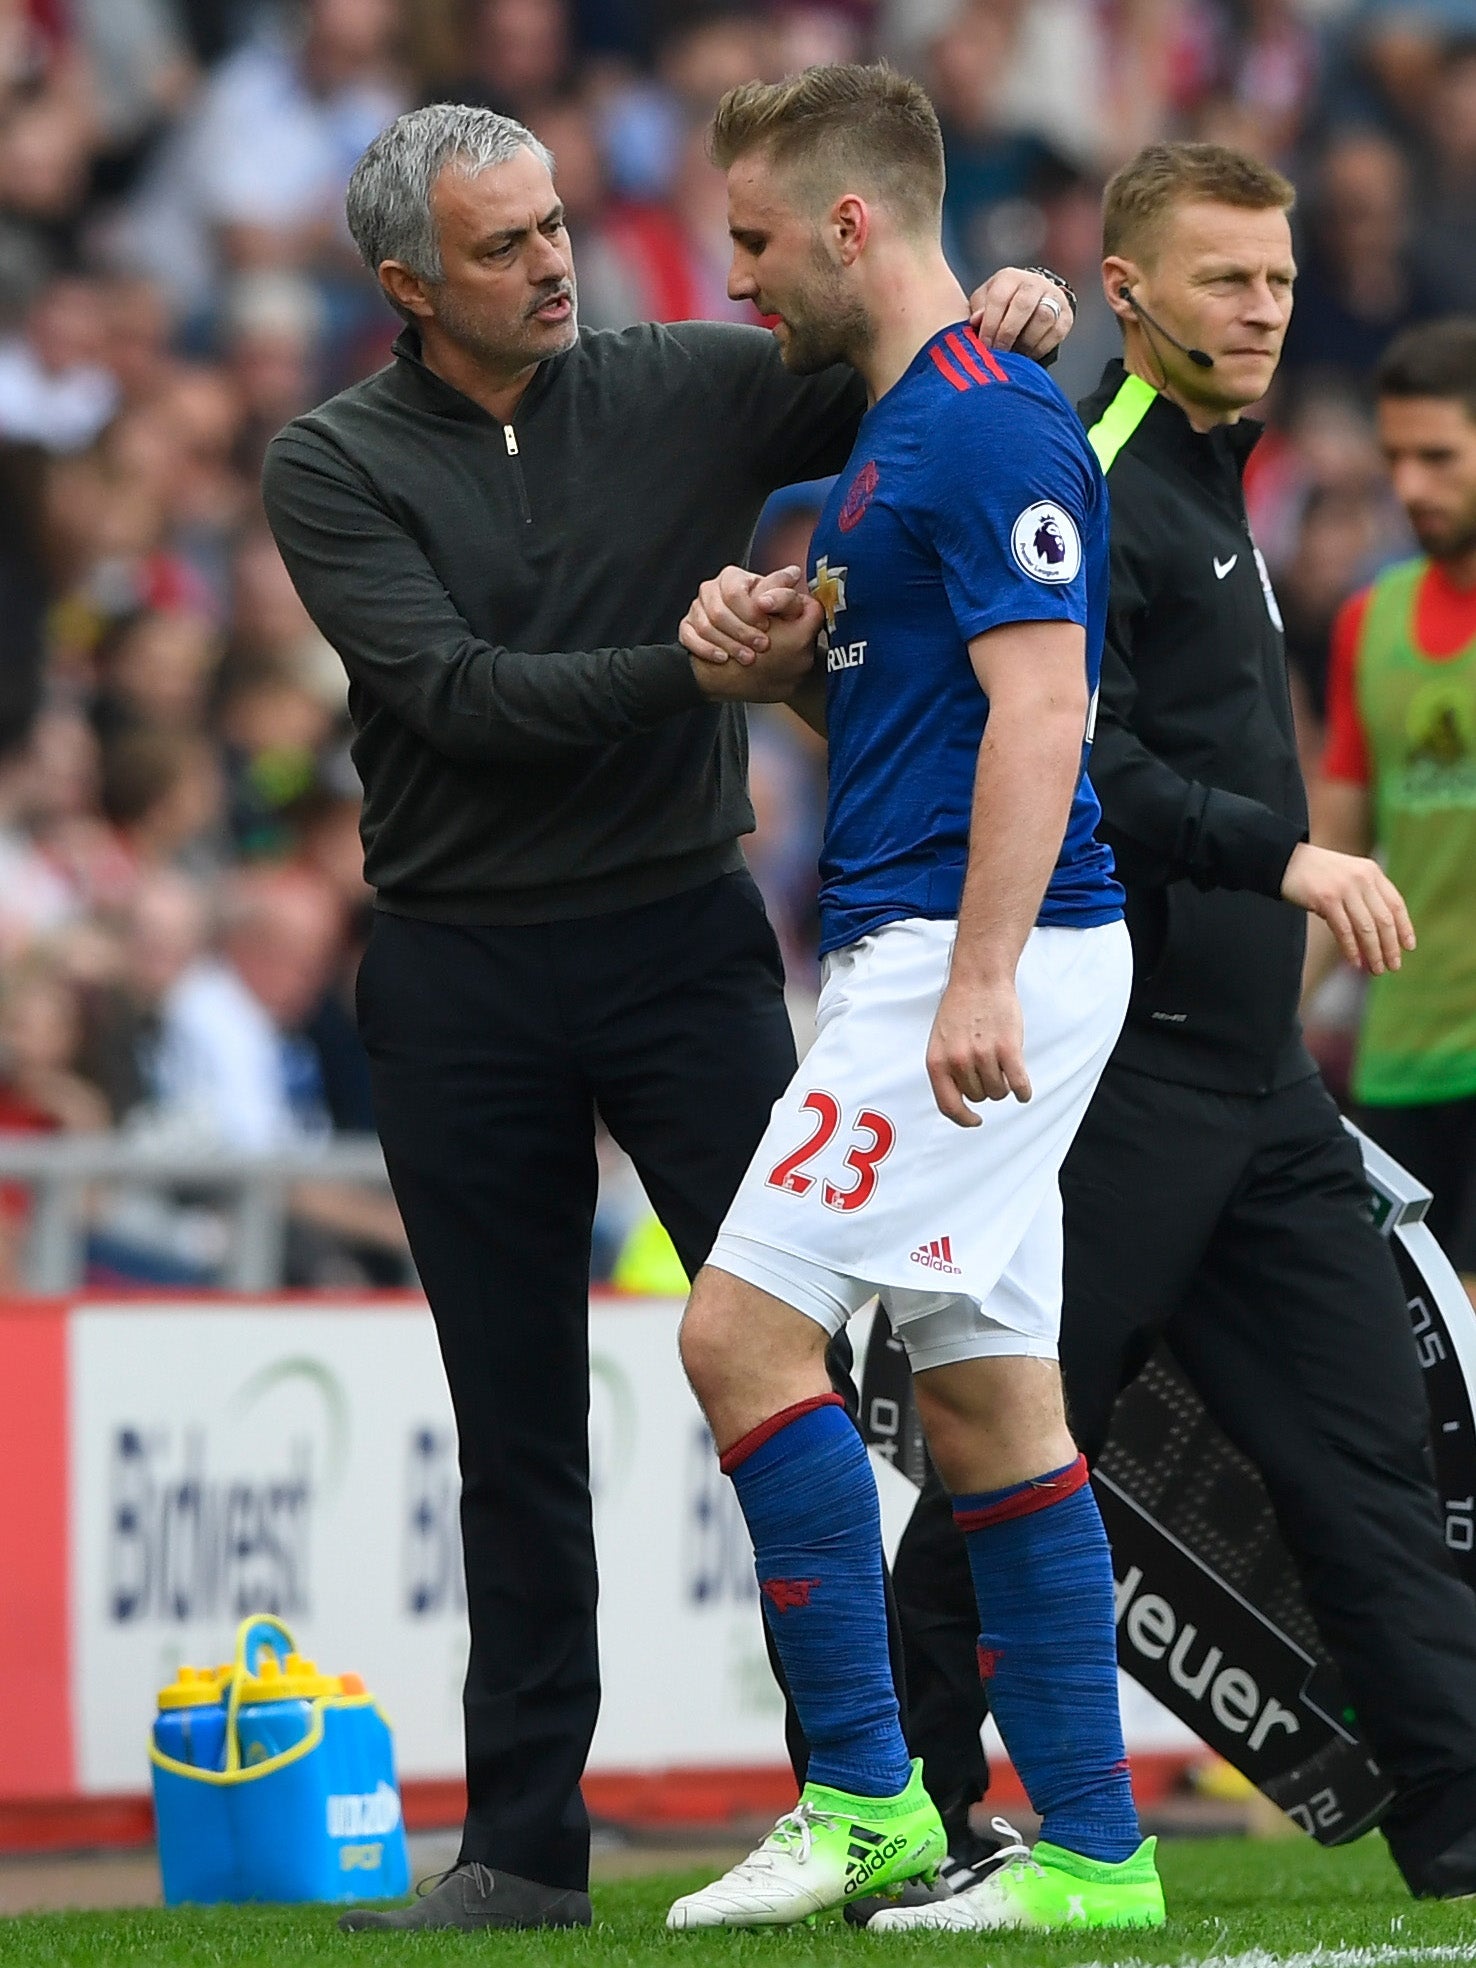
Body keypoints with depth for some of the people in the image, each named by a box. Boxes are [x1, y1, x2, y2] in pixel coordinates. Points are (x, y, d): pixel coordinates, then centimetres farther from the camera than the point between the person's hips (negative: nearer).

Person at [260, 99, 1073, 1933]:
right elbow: (452, 690, -15)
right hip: (458, 986, 0)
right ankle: (524, 1842, 12)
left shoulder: (688, 388, 2)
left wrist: (1007, 321, -18)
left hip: (683, 941, 0)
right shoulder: (334, 465, -2)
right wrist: (687, 675, -25)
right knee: (516, 1434, 6)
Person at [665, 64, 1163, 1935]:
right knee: (988, 1403, 8)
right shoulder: (890, 433, 19)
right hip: (918, 964, 10)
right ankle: (1093, 1849, 7)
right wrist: (762, 637, 9)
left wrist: (981, 977, -26)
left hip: (978, 957, -10)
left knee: (746, 1328, -13)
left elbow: (1040, 708, -20)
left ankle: (866, 1795, -11)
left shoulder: (990, 429, -13)